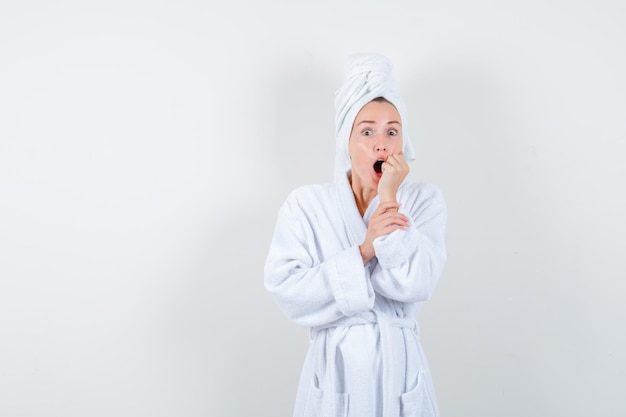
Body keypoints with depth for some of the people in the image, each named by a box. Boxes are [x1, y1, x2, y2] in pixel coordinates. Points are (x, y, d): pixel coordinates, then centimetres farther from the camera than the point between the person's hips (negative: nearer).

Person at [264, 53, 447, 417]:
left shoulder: (424, 201, -3)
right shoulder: (305, 204, -4)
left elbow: (414, 284, -16)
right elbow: (287, 292, -14)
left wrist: (388, 198, -17)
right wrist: (363, 251, -20)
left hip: (399, 369, 1)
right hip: (334, 370, 0)